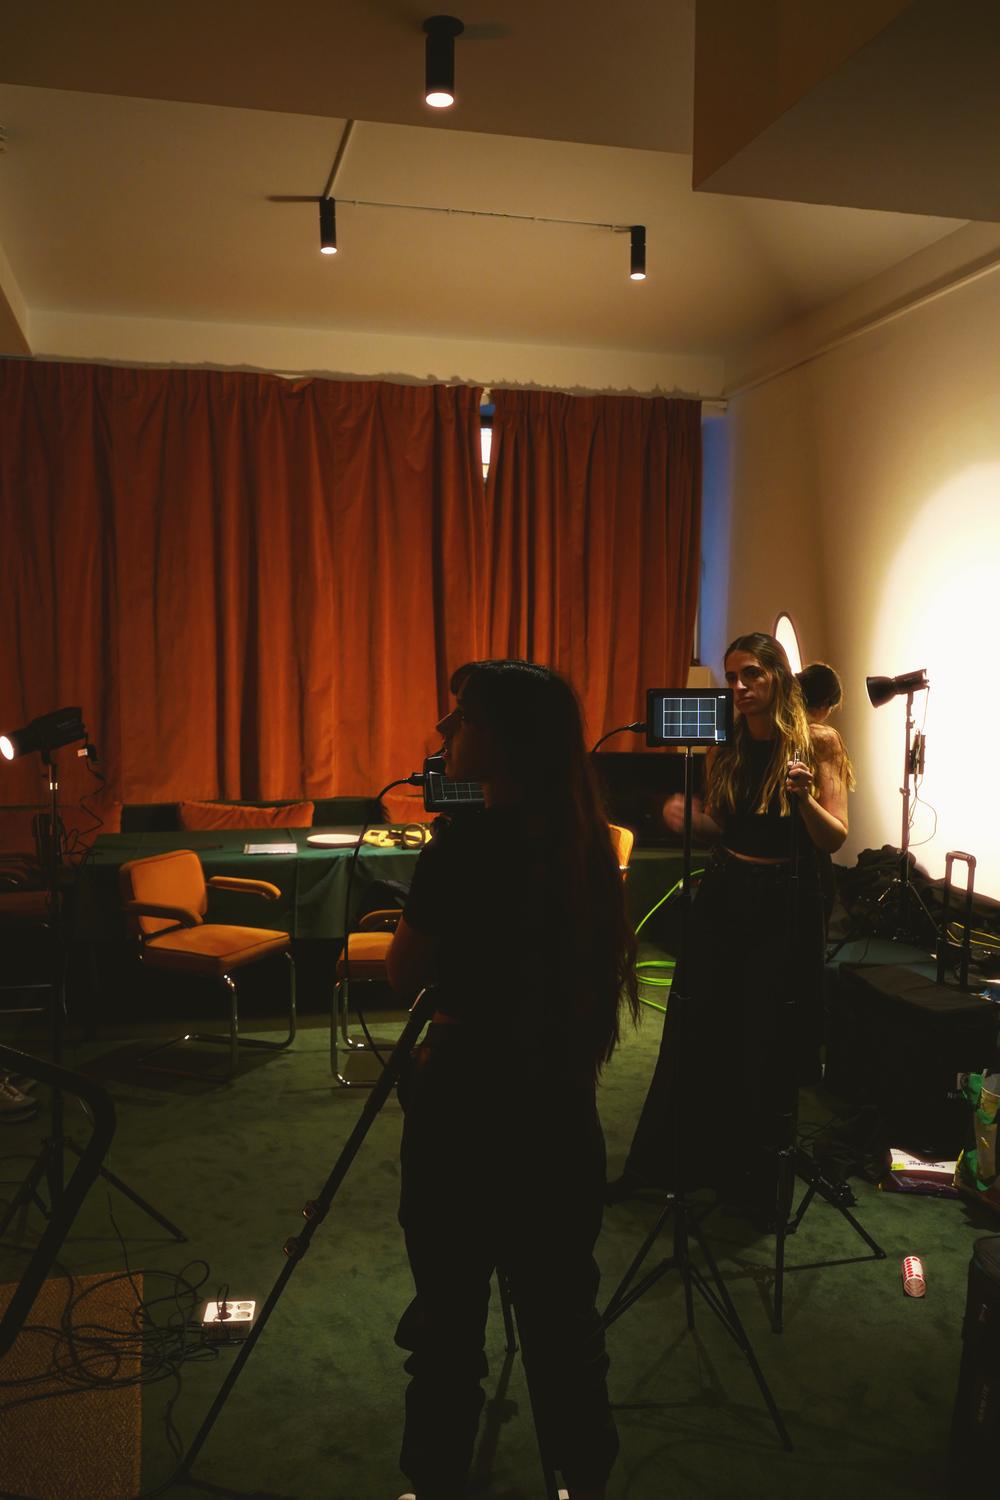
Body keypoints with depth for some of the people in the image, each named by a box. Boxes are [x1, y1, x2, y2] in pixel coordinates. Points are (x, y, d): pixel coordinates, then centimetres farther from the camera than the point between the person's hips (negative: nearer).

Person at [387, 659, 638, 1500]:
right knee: (561, 1309, 19)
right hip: (559, 1108, 7)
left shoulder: (469, 842, -19)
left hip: (469, 1108, -7)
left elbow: (407, 977, -8)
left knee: (450, 1315, 10)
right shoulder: (583, 838, 1)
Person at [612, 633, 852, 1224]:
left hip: (785, 907, -4)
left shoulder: (819, 742, -7)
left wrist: (803, 798, -29)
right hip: (724, 897, 4)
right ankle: (668, 1162, 26)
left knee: (769, 1048, 5)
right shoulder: (726, 747, 5)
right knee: (697, 1038, 9)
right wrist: (689, 817, -10)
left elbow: (834, 839, -10)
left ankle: (760, 1183, 25)